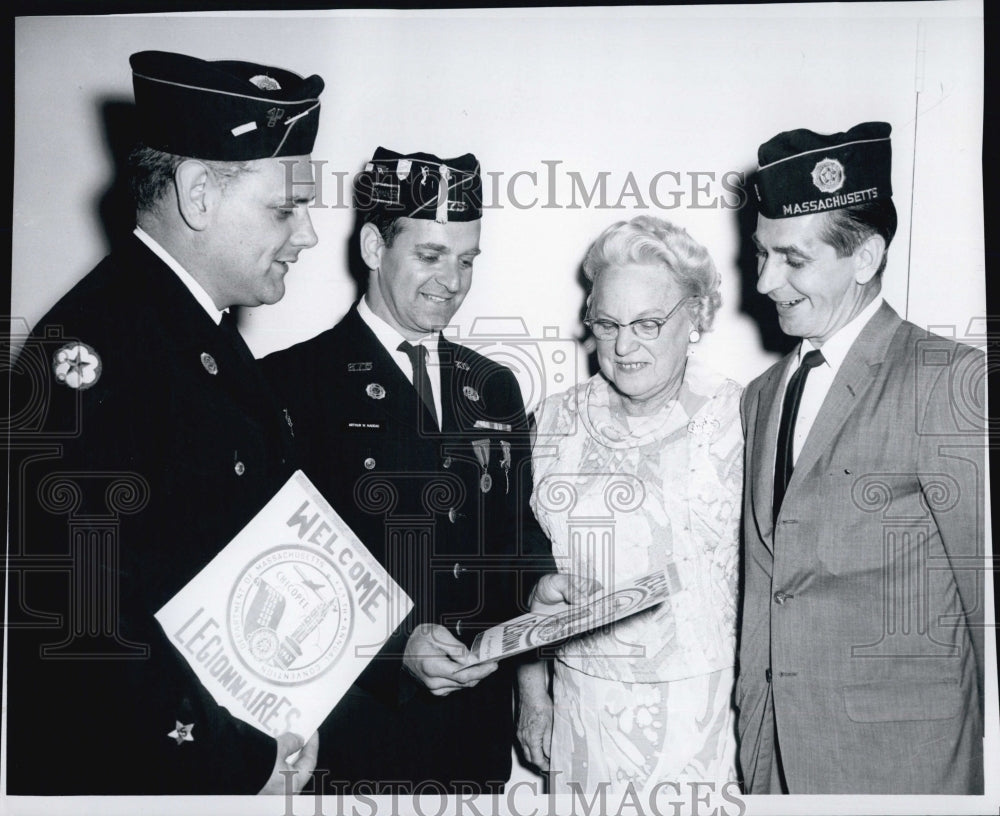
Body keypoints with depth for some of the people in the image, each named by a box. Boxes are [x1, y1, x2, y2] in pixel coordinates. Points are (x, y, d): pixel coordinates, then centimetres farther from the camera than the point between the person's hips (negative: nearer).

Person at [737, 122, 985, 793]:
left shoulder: (951, 381, -12)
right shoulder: (762, 395, 10)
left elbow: (985, 585, -10)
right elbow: (762, 592, 11)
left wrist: (990, 763, -5)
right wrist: (755, 746, 11)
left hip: (899, 760, -5)